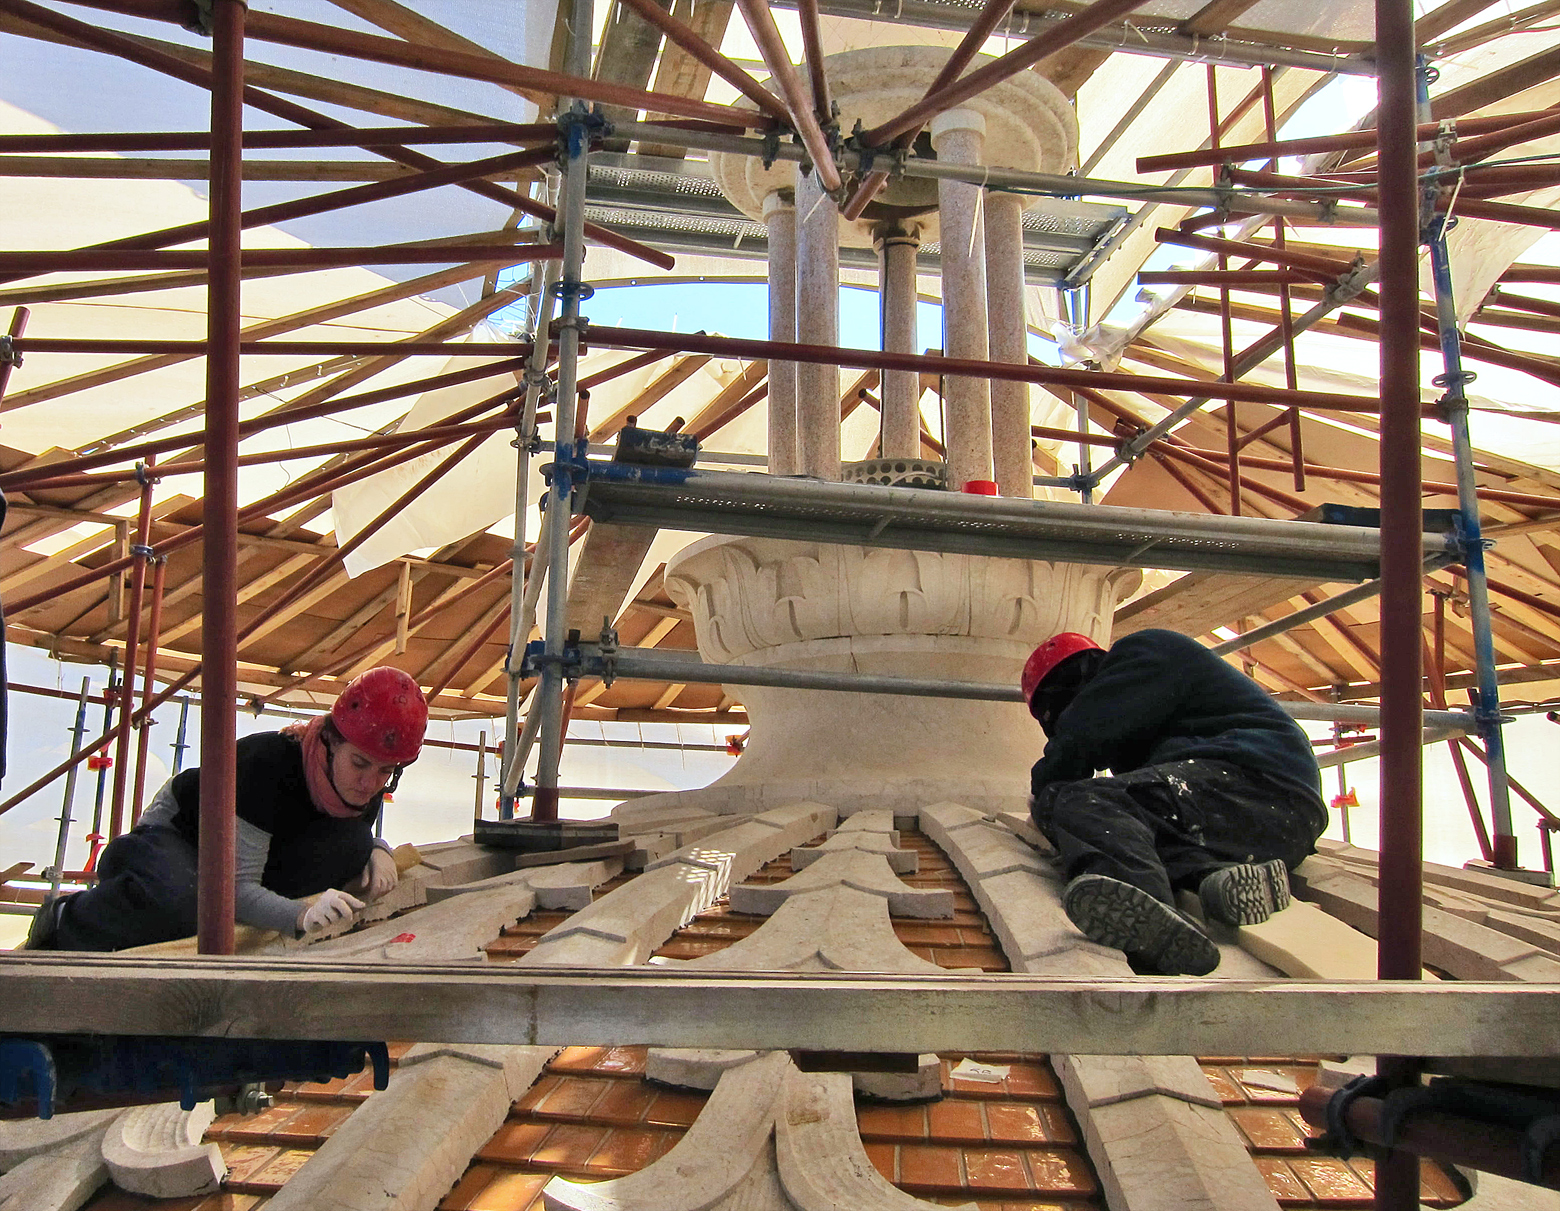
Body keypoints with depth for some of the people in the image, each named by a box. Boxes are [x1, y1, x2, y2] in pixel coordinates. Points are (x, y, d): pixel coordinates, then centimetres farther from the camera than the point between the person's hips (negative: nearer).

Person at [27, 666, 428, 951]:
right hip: (175, 838, -5)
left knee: (350, 845, -23)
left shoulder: (367, 787, -17)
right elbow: (235, 888, -37)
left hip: (254, 850, 5)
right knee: (177, 903, -42)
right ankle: (61, 923, -12)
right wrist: (301, 913, -55)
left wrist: (377, 852, -19)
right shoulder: (270, 761, -35)